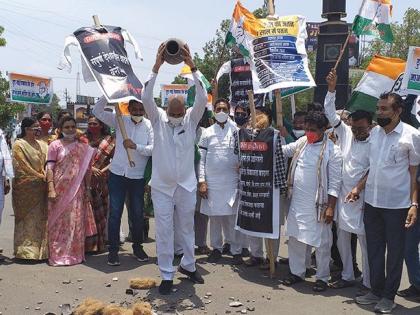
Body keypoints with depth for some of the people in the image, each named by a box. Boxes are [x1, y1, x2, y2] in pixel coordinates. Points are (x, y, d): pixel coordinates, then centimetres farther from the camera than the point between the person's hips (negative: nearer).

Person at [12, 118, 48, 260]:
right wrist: (41, 176, -11)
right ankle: (26, 250, 8)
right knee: (27, 219, 0)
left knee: (41, 218, 6)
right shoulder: (19, 144, -3)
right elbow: (24, 166, -10)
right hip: (25, 187, -5)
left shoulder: (42, 144, 13)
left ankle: (40, 250, 13)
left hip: (40, 187, 5)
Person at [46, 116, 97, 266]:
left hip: (77, 190, 3)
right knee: (59, 222, 0)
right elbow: (50, 168, -5)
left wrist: (88, 189, 8)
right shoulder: (55, 145, 3)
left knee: (77, 222, 4)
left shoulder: (82, 146, 12)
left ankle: (75, 254, 15)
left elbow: (86, 169, 13)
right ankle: (58, 255, 7)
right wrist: (51, 189, -14)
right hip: (60, 190, -3)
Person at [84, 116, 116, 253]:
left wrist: (102, 170, -12)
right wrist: (90, 168, -12)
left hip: (102, 181, -1)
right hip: (86, 180, 1)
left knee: (100, 211, 1)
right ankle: (87, 243, 8)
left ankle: (99, 242, 11)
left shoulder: (109, 140, 6)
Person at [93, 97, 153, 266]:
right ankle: (113, 249, 12)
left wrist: (136, 146, -25)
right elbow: (98, 111, -2)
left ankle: (137, 246, 28)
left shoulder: (150, 126, -3)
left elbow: (154, 148, -12)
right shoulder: (120, 121, 2)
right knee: (115, 213, 2)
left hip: (138, 176, 0)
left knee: (137, 213, 10)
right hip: (117, 174, 0)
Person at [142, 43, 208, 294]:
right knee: (164, 231, 2)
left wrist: (192, 67, -23)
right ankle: (167, 275, 14)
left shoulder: (191, 120, -2)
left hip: (187, 186, 1)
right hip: (162, 186, -1)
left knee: (187, 228, 16)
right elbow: (146, 98, -17)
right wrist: (157, 67, -25)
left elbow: (202, 99, -16)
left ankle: (188, 265, 35)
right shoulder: (158, 119, -3)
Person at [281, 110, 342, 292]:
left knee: (321, 242, 5)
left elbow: (334, 183, -12)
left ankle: (322, 277, 20)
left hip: (317, 204, -6)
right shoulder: (302, 142, 6)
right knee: (294, 238, 13)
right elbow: (284, 150, 24)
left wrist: (330, 208, -15)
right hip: (297, 202, 6)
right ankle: (297, 272, 28)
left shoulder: (332, 151, -11)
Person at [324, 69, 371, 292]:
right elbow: (330, 113, 3)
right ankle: (347, 276, 30)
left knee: (365, 241, 2)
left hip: (362, 199, -5)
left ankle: (369, 283, 15)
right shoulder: (345, 133, 4)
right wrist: (332, 88, -6)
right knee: (342, 239, 14)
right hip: (342, 197, 5)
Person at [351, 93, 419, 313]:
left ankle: (388, 296, 21)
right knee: (374, 250, 13)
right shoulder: (374, 133, 6)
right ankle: (376, 291, 28)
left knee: (394, 252, 8)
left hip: (397, 205, -5)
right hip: (372, 202, 5)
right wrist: (359, 187, 5)